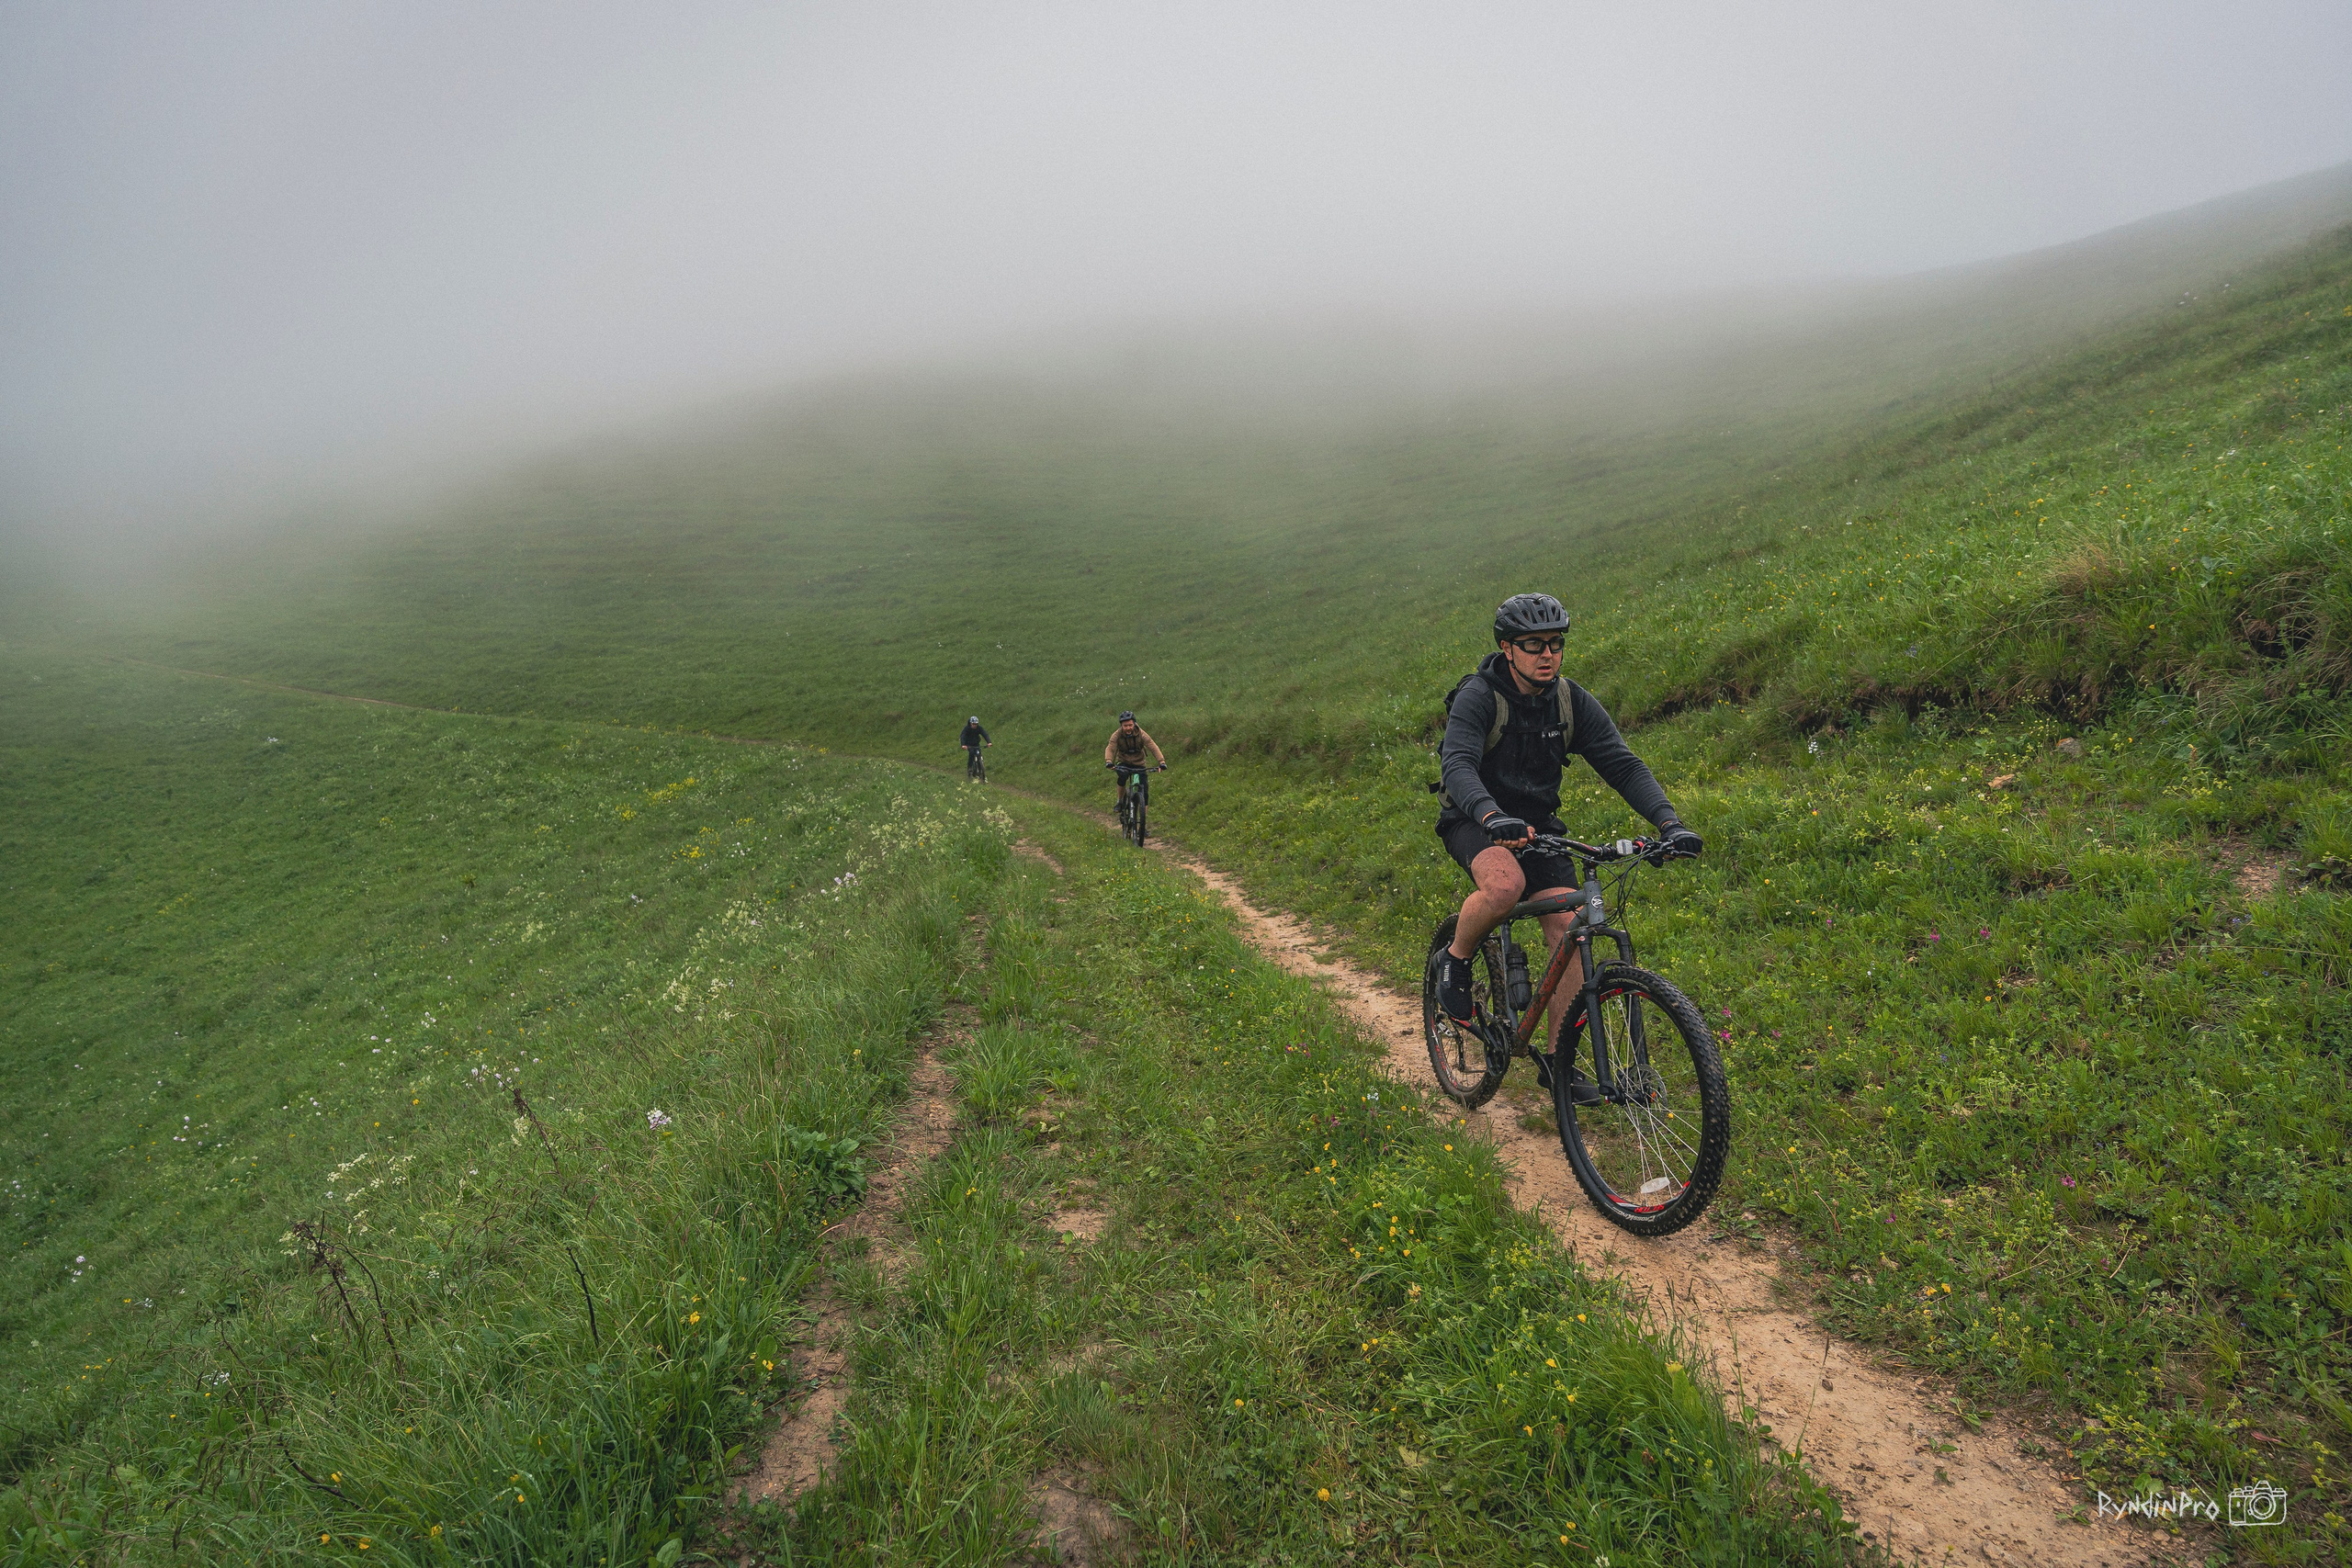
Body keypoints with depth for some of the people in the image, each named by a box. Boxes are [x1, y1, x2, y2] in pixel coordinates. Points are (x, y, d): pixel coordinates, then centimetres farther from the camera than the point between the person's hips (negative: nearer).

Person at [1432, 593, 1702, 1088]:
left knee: (1568, 928, -10)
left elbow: (1623, 764, -9)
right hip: (1476, 820, -4)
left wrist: (1668, 821, -25)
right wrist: (1492, 816, -53)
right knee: (1506, 883, -37)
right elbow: (1458, 766, -34)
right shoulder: (1478, 695, -19)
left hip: (1538, 823, 5)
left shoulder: (1573, 702, -6)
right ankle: (1454, 960, -6)